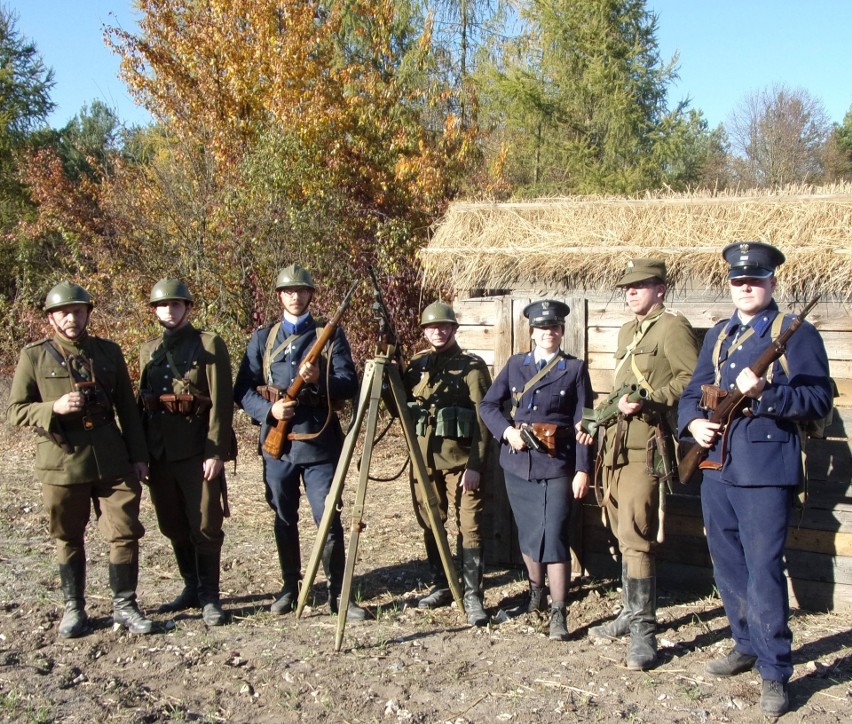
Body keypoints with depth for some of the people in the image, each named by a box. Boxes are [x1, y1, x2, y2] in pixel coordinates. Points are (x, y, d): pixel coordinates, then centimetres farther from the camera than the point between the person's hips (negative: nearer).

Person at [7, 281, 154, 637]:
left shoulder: (109, 352, 6)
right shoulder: (34, 356, 0)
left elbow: (127, 408, 10)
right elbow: (15, 412, 0)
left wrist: (139, 455, 7)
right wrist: (54, 408, -18)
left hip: (113, 462, 1)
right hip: (62, 464, -1)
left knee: (125, 533, 2)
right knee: (68, 539, 11)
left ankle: (124, 605, 16)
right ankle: (73, 608, 26)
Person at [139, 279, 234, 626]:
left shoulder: (209, 345, -4)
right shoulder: (148, 350, 14)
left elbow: (221, 402, -9)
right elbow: (141, 400, 18)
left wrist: (216, 452, -15)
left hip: (197, 451, -6)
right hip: (159, 451, 6)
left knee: (205, 526, 0)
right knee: (174, 527, 13)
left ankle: (210, 597, 12)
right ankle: (191, 588, 28)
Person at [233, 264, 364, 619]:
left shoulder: (330, 335, 4)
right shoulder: (263, 338, 10)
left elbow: (349, 386, -3)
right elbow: (242, 389, 6)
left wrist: (318, 379, -21)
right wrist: (268, 409, -12)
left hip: (319, 441, -2)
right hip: (276, 441, 3)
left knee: (328, 519, -3)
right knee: (284, 519, 13)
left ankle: (338, 593, 7)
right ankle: (290, 587, 27)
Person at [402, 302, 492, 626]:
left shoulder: (472, 366, -4)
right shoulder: (416, 365, 11)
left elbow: (482, 418, -8)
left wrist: (475, 464, -15)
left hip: (460, 460, -5)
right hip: (423, 459, 5)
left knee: (470, 527, -5)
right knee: (430, 526, 12)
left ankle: (472, 596, 1)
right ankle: (441, 587, 25)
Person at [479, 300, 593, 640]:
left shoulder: (575, 368, 1)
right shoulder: (515, 364, 9)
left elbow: (583, 422, -3)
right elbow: (488, 404, 10)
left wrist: (583, 469, -9)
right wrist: (506, 431, -8)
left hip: (556, 465, -3)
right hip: (518, 462, 4)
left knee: (554, 537, -8)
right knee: (527, 533, 15)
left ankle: (558, 613, -1)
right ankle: (536, 592, 36)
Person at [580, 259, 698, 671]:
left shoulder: (671, 327, -7)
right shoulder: (627, 332, 21)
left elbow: (693, 377, -17)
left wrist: (647, 400, -23)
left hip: (645, 448, -9)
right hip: (616, 446, 9)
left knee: (636, 538, -11)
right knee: (625, 536, 15)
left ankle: (643, 633, -5)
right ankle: (631, 613, 26)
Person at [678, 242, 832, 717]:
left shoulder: (797, 334, -2)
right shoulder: (718, 336, 17)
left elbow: (819, 400, -9)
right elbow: (693, 392, 19)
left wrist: (764, 392, -23)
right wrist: (693, 422, -2)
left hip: (765, 472, -6)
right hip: (717, 469, 7)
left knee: (763, 573, -5)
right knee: (728, 570, 16)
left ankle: (775, 672, 8)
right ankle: (748, 647, 34)